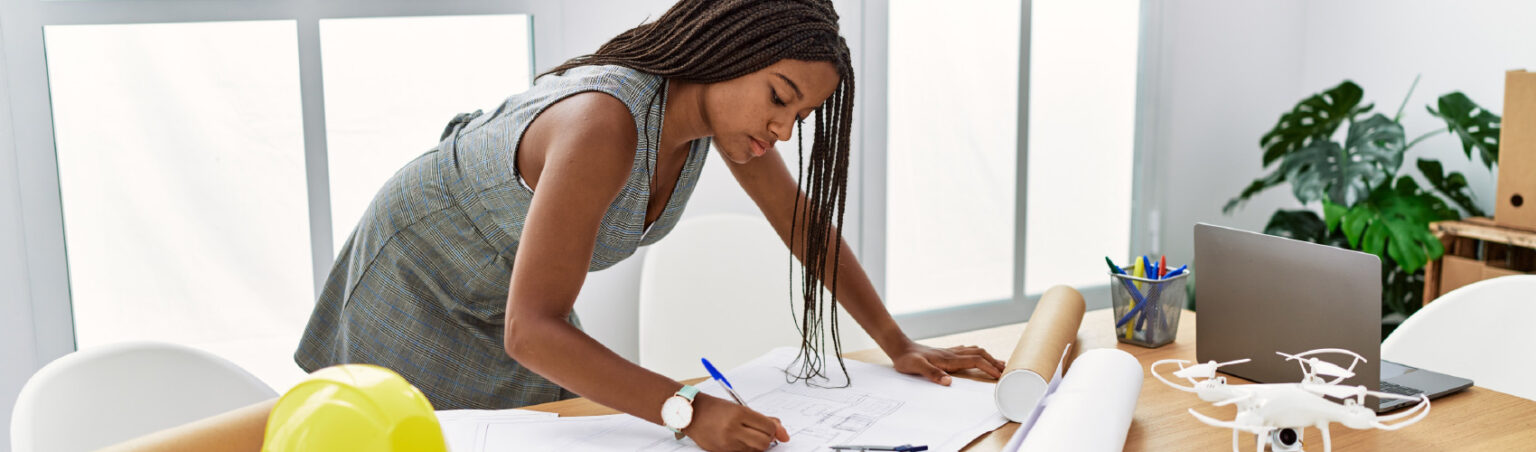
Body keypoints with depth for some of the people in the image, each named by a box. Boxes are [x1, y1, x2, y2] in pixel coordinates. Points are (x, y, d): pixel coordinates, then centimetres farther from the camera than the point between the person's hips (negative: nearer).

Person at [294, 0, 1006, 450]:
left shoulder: (717, 96, -16)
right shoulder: (604, 126, -41)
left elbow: (803, 219, -4)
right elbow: (530, 332, -43)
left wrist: (898, 345, -5)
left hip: (513, 299, 7)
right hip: (418, 276, -7)